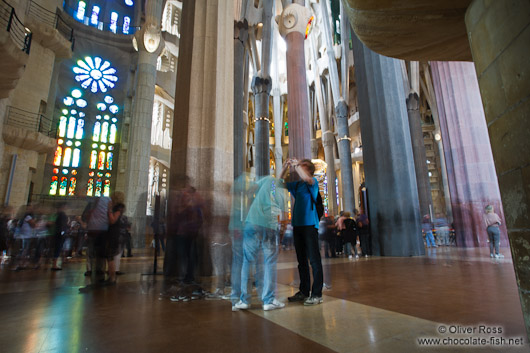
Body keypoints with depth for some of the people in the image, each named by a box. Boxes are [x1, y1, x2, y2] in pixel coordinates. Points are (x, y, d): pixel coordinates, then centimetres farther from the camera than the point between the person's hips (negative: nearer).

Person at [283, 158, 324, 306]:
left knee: (314, 260, -3)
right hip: (297, 225, 7)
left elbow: (306, 178, -22)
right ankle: (304, 291, 24)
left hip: (309, 224, -7)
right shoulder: (296, 185, 17)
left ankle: (317, 294, 4)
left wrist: (296, 164, -8)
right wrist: (286, 167, 13)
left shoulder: (313, 182, 0)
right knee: (301, 260, 13)